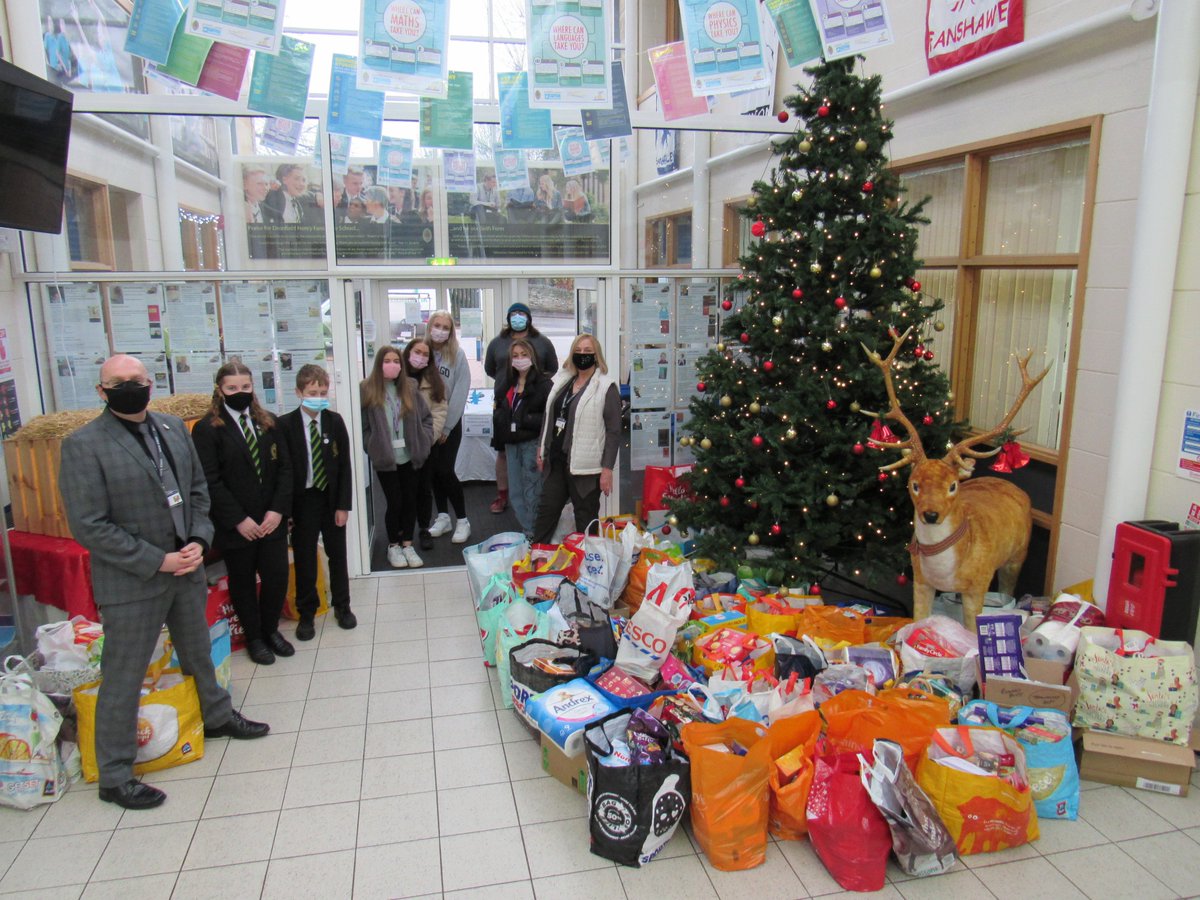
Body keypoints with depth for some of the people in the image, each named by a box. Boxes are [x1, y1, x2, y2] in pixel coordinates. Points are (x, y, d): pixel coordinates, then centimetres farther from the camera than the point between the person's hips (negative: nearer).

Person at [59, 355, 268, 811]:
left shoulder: (173, 428, 4)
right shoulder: (83, 445, -15)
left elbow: (198, 490, 11)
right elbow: (89, 526, -17)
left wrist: (199, 541, -5)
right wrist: (157, 562, -18)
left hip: (186, 569, 6)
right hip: (130, 583, -6)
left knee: (199, 655, 25)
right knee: (123, 680, 6)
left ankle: (217, 717, 48)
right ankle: (114, 777, 22)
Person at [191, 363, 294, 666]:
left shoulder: (268, 422, 7)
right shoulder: (207, 428, -6)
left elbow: (284, 467, 4)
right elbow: (210, 481, -11)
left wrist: (278, 509, -7)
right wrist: (239, 519, -14)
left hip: (272, 519, 3)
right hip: (235, 525, -3)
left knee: (277, 577, 5)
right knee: (243, 582, 11)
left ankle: (270, 629, 30)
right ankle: (254, 638, 29)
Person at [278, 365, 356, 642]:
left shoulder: (335, 421, -3)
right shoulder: (285, 425, -9)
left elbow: (344, 465, -1)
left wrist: (343, 504, -5)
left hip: (331, 498, 2)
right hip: (301, 501, -2)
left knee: (337, 554, 13)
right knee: (304, 559, 7)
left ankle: (342, 606, 30)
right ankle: (306, 614, 22)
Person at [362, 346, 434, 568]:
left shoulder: (409, 388, 5)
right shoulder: (367, 390, -5)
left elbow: (426, 417, 9)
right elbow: (362, 425, -6)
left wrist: (423, 441, -1)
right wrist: (373, 448, -12)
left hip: (409, 456, 3)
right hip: (385, 458, -3)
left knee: (410, 500, 9)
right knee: (394, 502, 2)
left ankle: (407, 544, 24)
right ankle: (393, 545, 21)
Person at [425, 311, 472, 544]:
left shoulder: (457, 355, -7)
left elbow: (460, 393, -9)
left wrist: (446, 427, -9)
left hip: (450, 423, -3)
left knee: (445, 470, -7)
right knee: (432, 470, 9)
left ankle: (462, 521, 6)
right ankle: (443, 516, 24)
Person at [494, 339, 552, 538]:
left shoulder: (543, 384, -9)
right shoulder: (508, 385, 15)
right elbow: (500, 415, 21)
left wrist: (524, 420, -16)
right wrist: (501, 445, 17)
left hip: (532, 443, -7)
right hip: (511, 444, 7)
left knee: (532, 492, -4)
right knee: (516, 493, 10)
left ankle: (533, 535, 5)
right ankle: (526, 531, 19)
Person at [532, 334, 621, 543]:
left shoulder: (606, 388, -9)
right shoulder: (562, 381, 11)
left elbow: (613, 431, -11)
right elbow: (549, 417, 20)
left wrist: (607, 469, -15)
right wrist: (542, 449, 16)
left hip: (586, 466, -6)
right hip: (556, 461, 6)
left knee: (585, 518, 5)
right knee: (546, 510, 13)